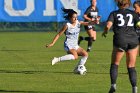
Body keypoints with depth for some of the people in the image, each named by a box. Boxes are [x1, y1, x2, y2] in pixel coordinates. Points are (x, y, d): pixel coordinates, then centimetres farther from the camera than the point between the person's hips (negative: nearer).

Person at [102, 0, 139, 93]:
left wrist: (105, 32, 14)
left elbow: (108, 25, -6)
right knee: (131, 67, 8)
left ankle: (113, 85, -2)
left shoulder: (114, 13, 8)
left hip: (120, 41, -1)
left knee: (114, 64, 15)